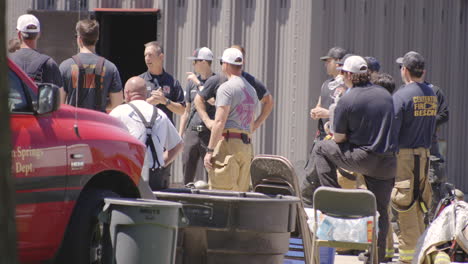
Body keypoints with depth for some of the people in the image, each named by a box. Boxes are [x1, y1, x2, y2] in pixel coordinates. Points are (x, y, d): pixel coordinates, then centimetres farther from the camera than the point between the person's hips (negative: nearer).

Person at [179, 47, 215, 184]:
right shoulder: (192, 81, 14)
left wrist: (198, 83, -11)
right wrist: (180, 134, 14)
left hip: (209, 133, -5)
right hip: (192, 132, 5)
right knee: (187, 175, 4)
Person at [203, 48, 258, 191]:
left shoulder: (226, 88, -8)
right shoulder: (251, 89, 19)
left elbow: (220, 122, -15)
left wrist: (209, 150, -15)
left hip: (228, 142, -8)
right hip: (246, 145, 8)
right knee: (240, 194, 9)